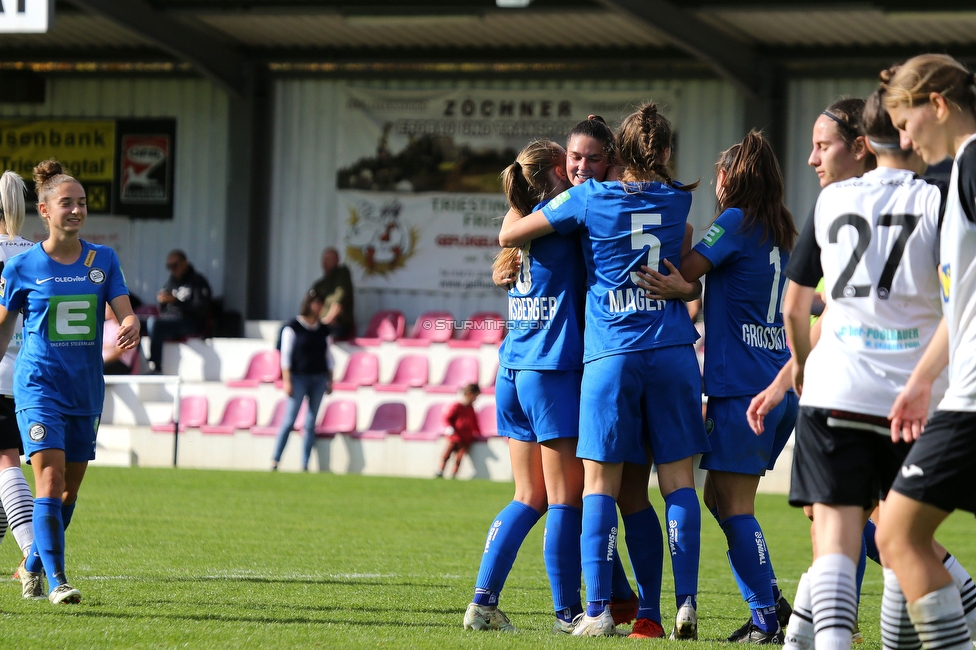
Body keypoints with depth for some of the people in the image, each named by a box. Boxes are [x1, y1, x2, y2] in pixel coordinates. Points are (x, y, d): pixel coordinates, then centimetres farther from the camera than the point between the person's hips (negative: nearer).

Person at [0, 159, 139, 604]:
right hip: (38, 387, -4)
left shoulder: (102, 260, 5)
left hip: (85, 389, 4)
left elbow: (125, 312, -2)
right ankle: (56, 580, -20)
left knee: (70, 488, 11)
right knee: (50, 477, -18)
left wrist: (130, 329, -25)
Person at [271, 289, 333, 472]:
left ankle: (305, 464, 6)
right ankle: (275, 461, -4)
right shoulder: (293, 327, -3)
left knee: (311, 423, 4)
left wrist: (330, 380, 11)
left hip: (319, 378, 4)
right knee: (290, 419, -9)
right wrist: (287, 380, -11)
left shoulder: (323, 329, 11)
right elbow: (286, 355, -5)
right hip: (299, 377, -4)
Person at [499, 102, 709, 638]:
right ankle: (686, 604, -6)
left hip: (611, 354, -2)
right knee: (678, 479, 3)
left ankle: (597, 610, -6)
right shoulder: (677, 201, 7)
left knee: (600, 484, 1)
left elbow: (509, 235, 5)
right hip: (673, 352, 2)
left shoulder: (588, 198, -1)